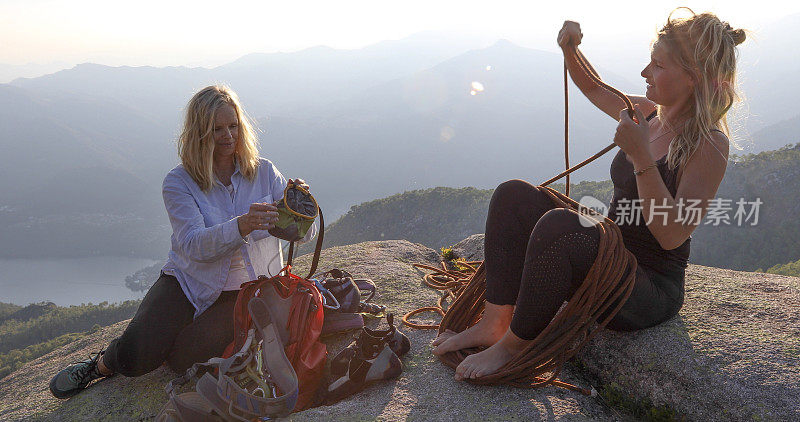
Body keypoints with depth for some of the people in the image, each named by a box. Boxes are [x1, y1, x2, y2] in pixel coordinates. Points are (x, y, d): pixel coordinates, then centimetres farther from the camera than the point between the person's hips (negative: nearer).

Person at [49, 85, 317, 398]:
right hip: (189, 281, 0)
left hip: (244, 291, 0)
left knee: (184, 359, -23)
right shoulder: (179, 182, -6)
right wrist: (241, 226, -41)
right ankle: (105, 364, 19)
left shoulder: (264, 172, -2)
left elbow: (305, 233, -6)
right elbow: (195, 245, -22)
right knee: (134, 355, -19)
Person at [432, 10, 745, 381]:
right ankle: (495, 324, -11)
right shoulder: (649, 115, 6)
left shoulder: (709, 144, -16)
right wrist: (570, 49, 5)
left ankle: (515, 343, -15)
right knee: (514, 195, -5)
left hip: (651, 291, -8)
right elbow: (593, 88, 24)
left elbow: (671, 235, -24)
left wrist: (641, 156, -30)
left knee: (558, 225, -35)